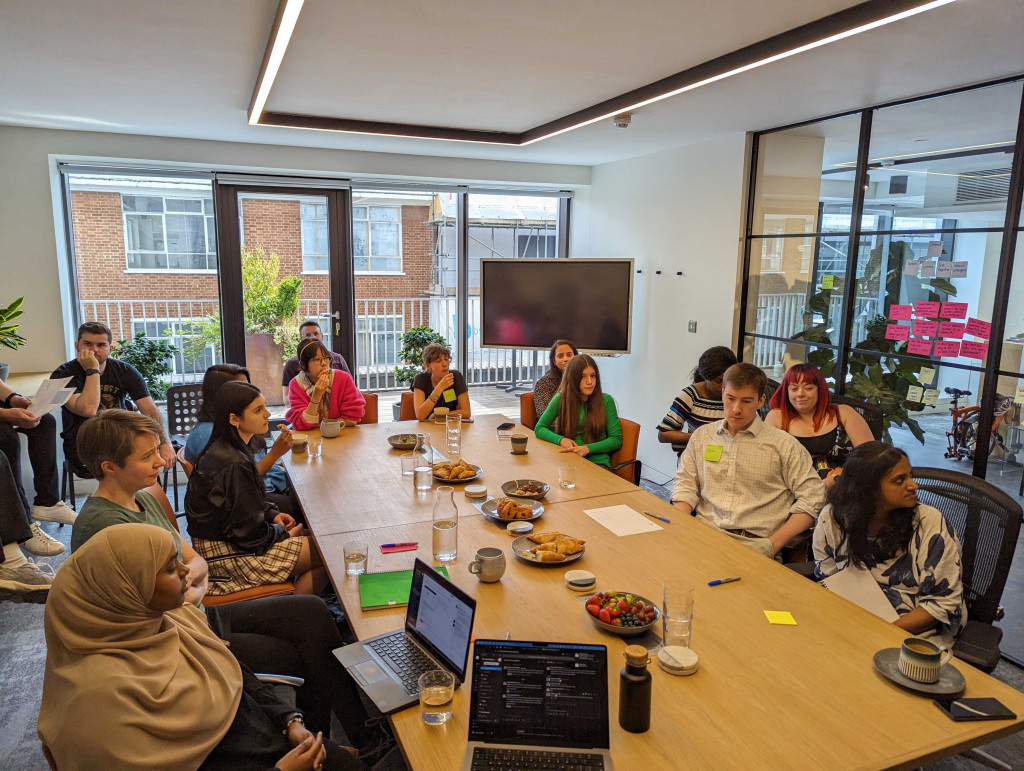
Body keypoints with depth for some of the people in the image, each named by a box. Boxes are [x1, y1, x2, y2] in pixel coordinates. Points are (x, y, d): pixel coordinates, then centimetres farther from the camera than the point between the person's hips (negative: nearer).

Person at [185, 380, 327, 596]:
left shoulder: (221, 450, 3)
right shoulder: (235, 465, -27)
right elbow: (252, 535, -21)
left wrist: (272, 514, 5)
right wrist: (284, 533, -5)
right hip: (226, 555, -10)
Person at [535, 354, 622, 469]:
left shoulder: (606, 400, 5)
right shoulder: (561, 399, 7)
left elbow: (616, 439, 4)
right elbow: (539, 428, 11)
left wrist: (588, 448, -12)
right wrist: (561, 440, -8)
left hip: (598, 462, -2)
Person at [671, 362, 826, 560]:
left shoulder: (783, 445, 6)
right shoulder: (701, 436, 17)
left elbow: (812, 498, 3)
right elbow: (685, 485, 17)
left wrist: (773, 544, -8)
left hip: (755, 543, -3)